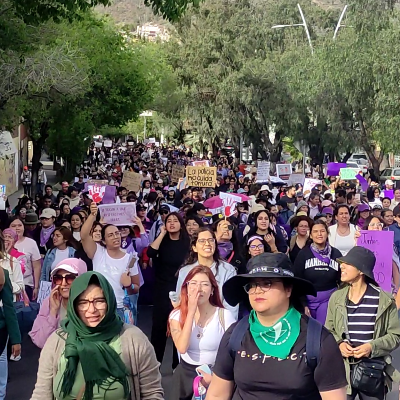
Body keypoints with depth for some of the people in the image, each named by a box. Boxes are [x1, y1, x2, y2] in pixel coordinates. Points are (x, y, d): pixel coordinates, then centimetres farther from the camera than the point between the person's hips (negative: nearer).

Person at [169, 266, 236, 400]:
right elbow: (182, 348, -21)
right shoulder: (177, 315, -6)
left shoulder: (225, 316, -10)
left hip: (215, 375, -1)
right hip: (185, 374, 2)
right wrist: (191, 312, -21)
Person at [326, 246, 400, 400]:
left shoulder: (384, 300, -5)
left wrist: (372, 347, -17)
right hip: (342, 369, 2)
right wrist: (339, 343, -9)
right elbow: (328, 331, 11)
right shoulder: (336, 298, 3)